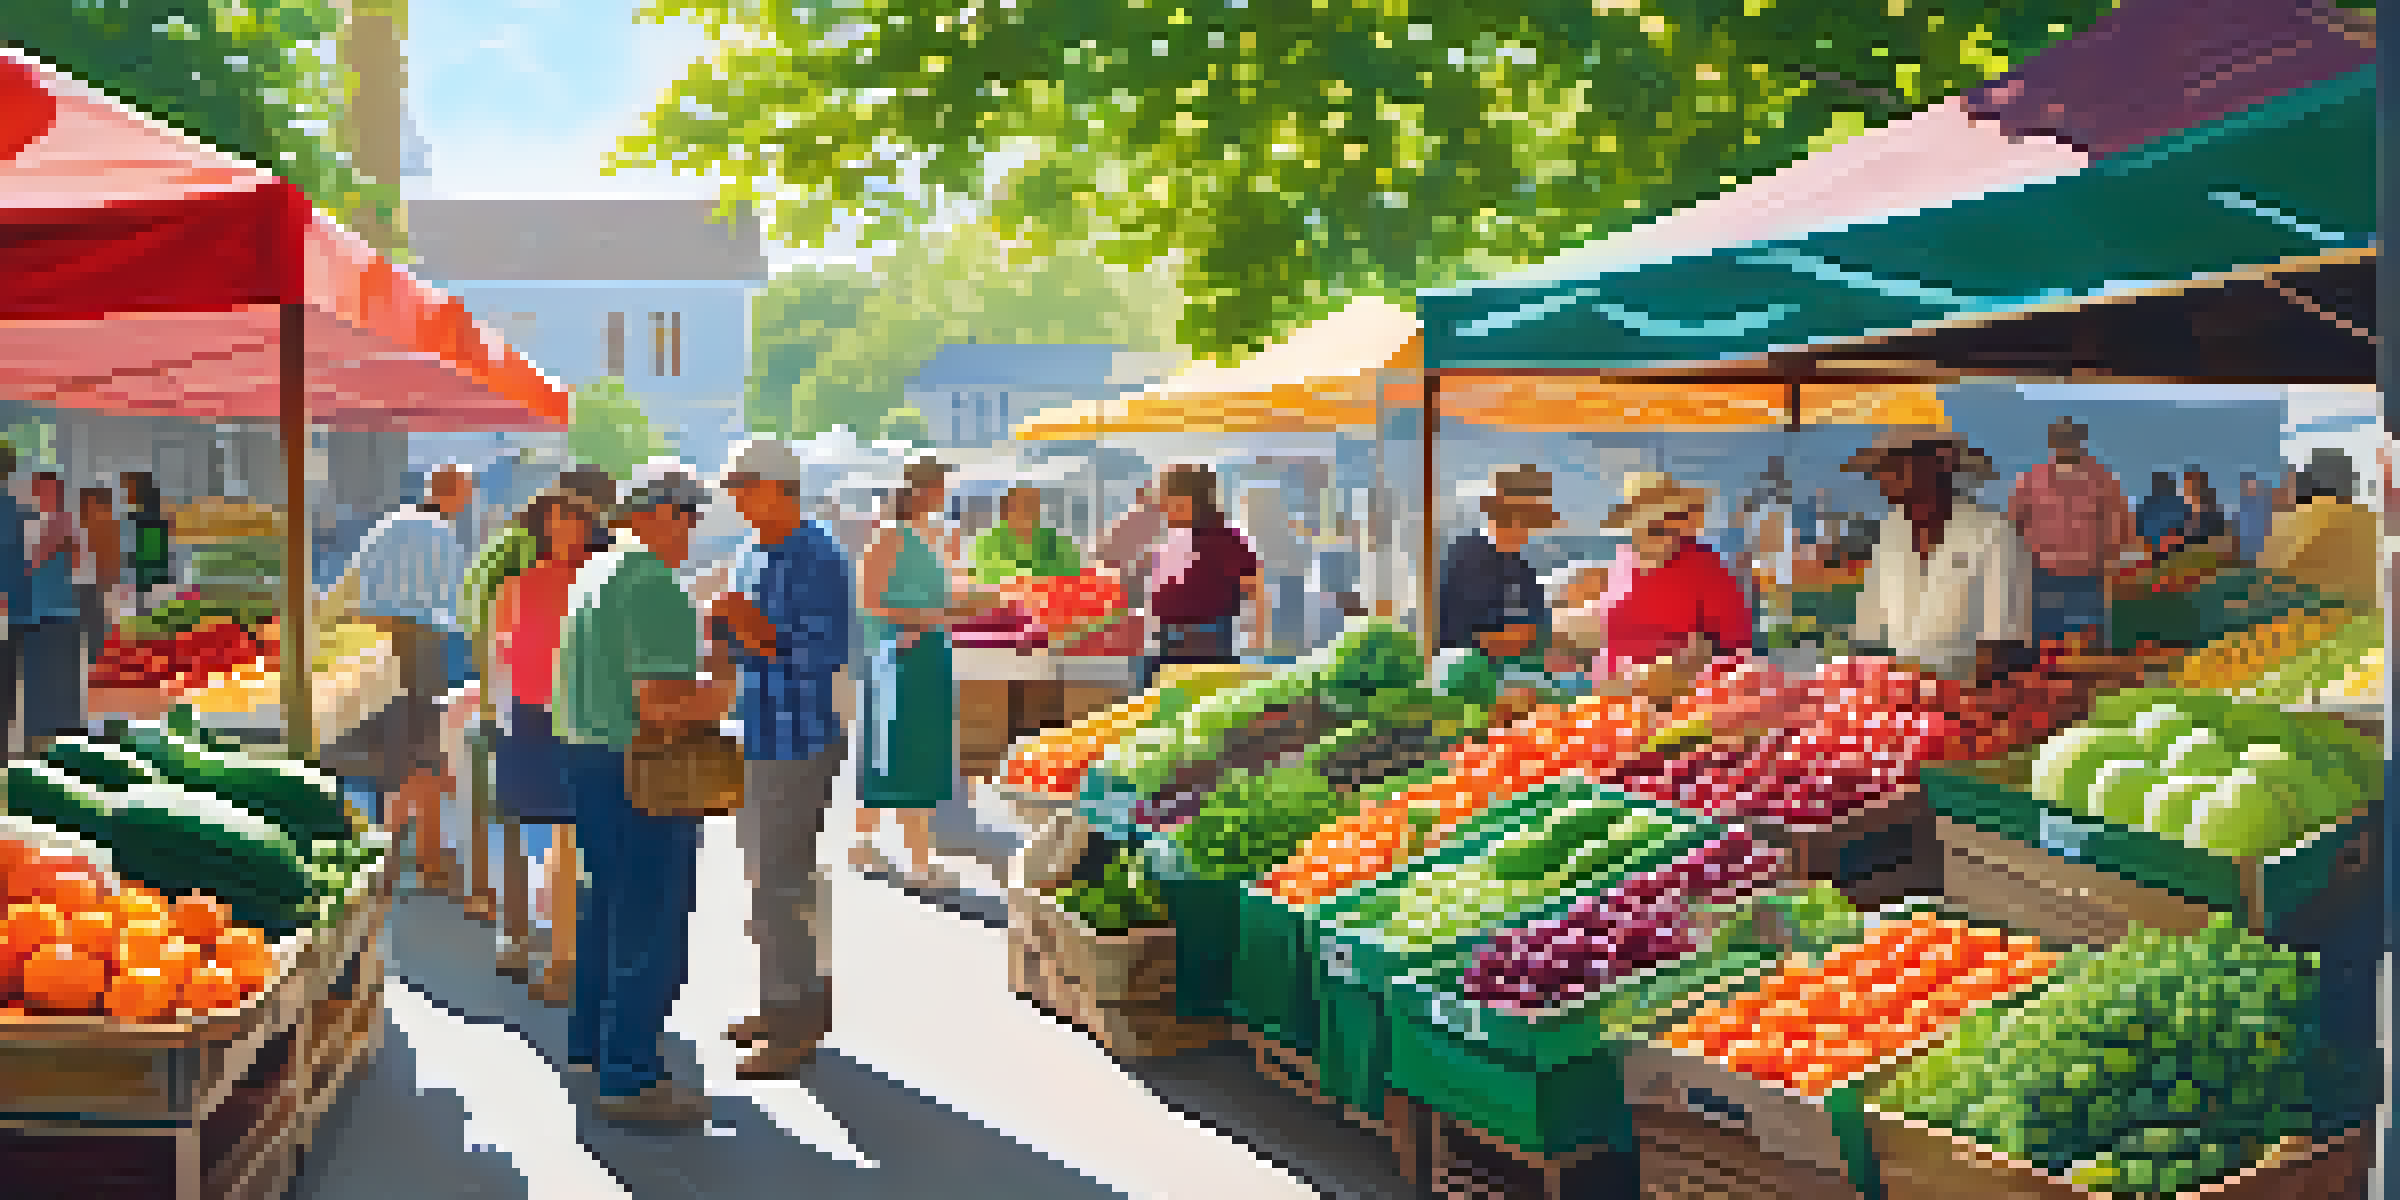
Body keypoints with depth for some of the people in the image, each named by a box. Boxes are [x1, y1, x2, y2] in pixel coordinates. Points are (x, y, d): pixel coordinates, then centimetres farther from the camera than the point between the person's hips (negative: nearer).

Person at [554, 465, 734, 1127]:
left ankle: (592, 1041, 36)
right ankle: (630, 1077, 2)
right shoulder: (654, 588, -19)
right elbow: (660, 704, -26)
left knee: (608, 904, 23)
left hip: (585, 755, 10)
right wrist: (720, 694, -9)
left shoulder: (593, 572, 13)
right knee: (651, 923, -3)